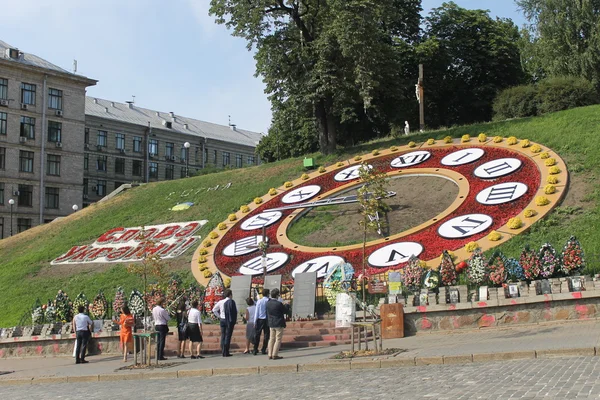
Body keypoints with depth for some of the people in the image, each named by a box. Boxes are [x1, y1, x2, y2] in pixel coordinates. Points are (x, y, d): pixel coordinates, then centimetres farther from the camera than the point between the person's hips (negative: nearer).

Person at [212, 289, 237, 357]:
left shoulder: (220, 302, 5)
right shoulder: (231, 301, -11)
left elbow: (214, 310, 11)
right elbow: (235, 311, -14)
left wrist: (219, 316, 13)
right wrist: (235, 320, -4)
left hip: (222, 320, 5)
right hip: (230, 320, -5)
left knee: (223, 335, 10)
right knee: (228, 335, -3)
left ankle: (223, 352, 11)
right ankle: (226, 352, -5)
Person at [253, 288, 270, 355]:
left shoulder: (259, 301, -3)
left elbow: (256, 312, -2)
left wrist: (255, 322, 2)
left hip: (259, 320, 1)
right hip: (267, 320, -1)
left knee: (257, 335, 6)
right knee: (266, 335, 7)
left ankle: (255, 350, 4)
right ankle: (264, 350, 6)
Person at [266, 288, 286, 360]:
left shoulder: (268, 303, -1)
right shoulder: (279, 304, -19)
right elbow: (285, 311, -4)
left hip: (271, 324, 6)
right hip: (279, 324, -6)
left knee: (271, 339, 12)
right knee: (278, 339, 1)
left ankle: (270, 355, 12)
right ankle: (275, 355, -2)